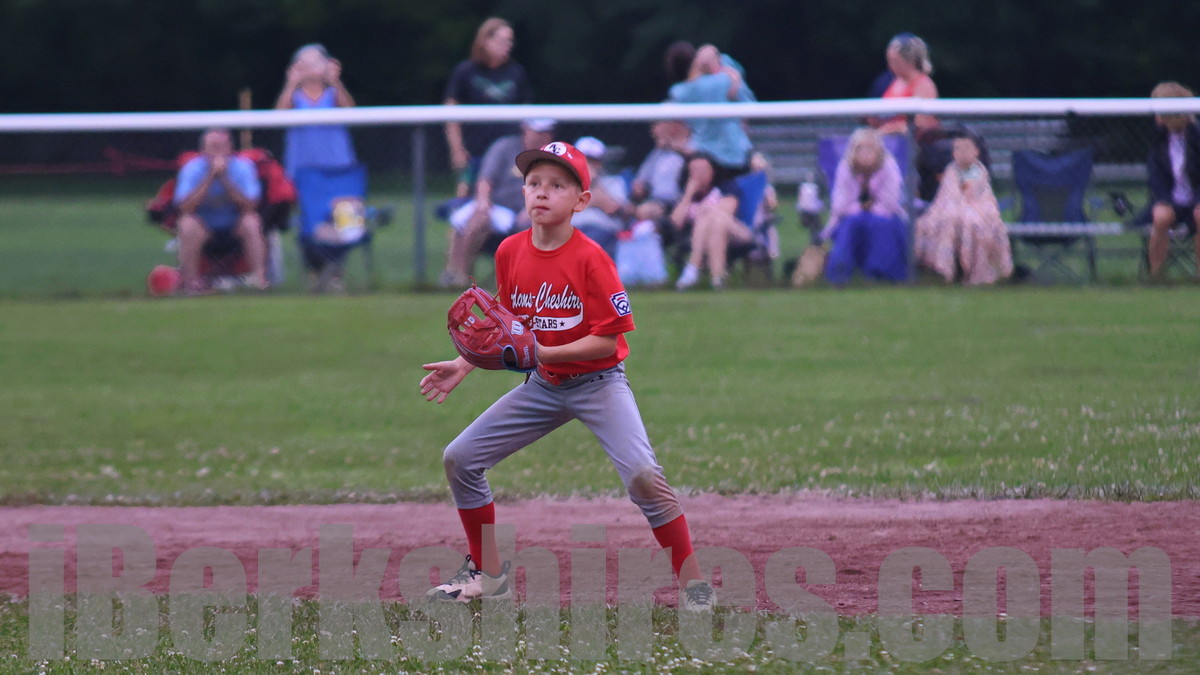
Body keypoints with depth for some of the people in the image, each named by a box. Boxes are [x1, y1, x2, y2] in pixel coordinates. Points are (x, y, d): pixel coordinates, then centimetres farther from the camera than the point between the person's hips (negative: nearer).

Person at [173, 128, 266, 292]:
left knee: (251, 222, -31)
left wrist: (225, 179, -29)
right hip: (204, 221, -1)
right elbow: (185, 207, -25)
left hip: (234, 222, 1)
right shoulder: (192, 169, -14)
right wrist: (210, 177, -30)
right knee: (187, 224, -33)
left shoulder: (243, 167, -12)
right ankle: (190, 279, -21)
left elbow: (249, 205, -21)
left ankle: (259, 276, -24)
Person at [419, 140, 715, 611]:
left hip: (598, 382, -6)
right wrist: (464, 365, 0)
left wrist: (541, 353, -27)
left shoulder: (590, 258, -19)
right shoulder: (510, 253, -2)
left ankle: (692, 582, -11)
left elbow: (607, 341, -19)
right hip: (542, 386, 6)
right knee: (460, 459, 2)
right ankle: (487, 573, 18)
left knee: (643, 475, -25)